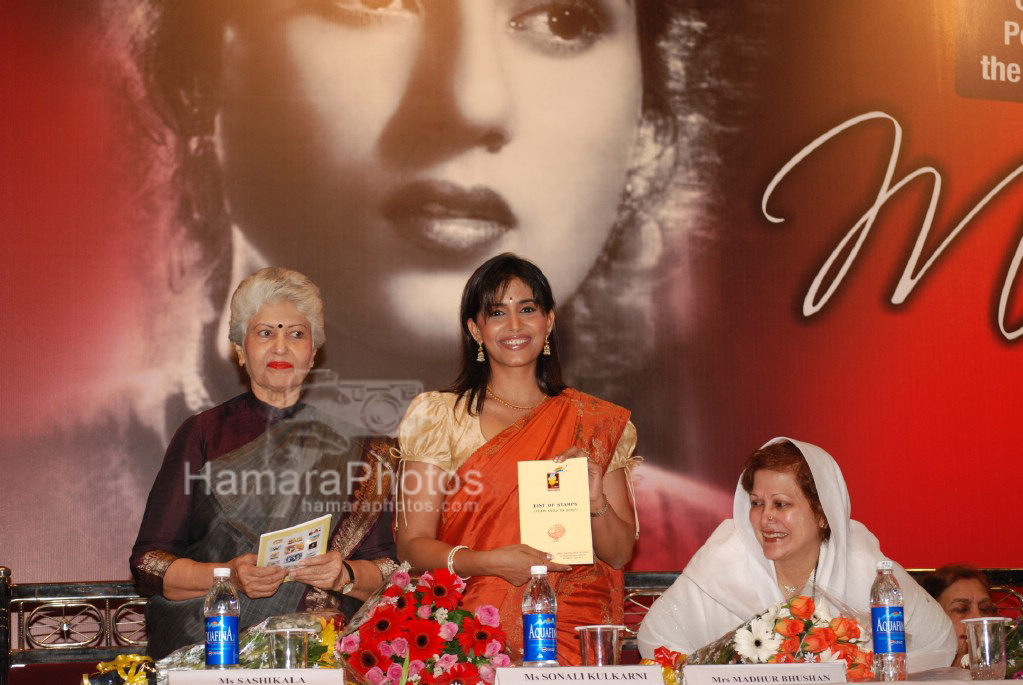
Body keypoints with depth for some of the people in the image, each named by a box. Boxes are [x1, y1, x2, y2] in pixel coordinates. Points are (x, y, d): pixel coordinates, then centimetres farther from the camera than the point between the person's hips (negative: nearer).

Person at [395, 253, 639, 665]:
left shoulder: (594, 423, 11)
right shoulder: (440, 417, 7)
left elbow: (619, 554, 11)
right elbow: (412, 544, 3)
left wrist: (596, 503, -9)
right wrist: (491, 561, -14)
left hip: (569, 629, 1)